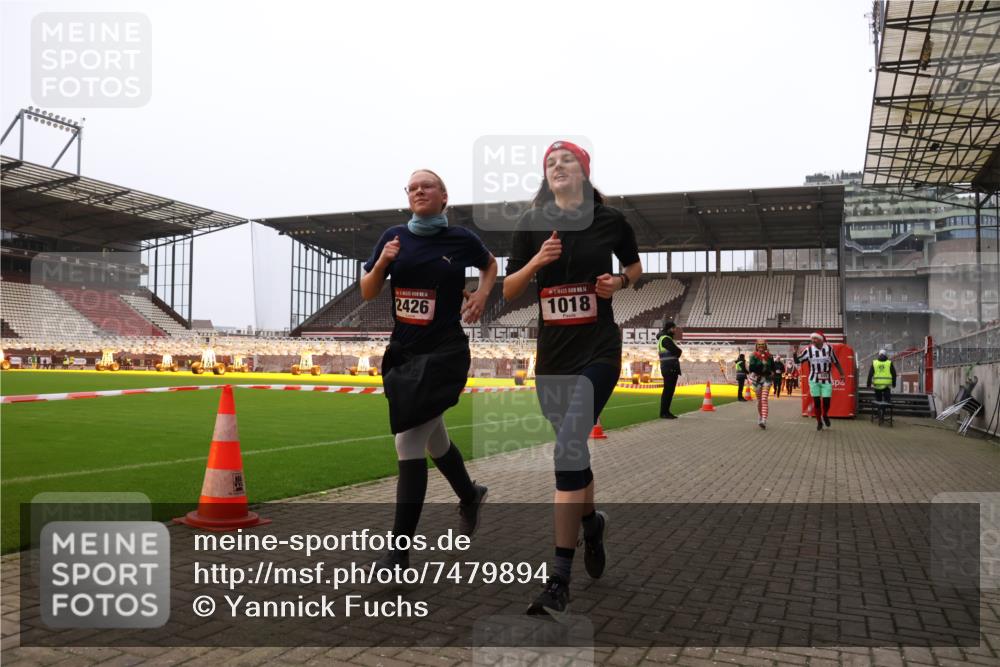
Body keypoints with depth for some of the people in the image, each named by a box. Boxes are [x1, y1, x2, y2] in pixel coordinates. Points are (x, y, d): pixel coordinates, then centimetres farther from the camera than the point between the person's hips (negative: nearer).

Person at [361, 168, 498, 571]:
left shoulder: (461, 239, -3)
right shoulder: (394, 237, 3)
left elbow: (490, 265, 19)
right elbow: (367, 294, 5)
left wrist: (482, 294, 1)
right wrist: (382, 263, -12)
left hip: (444, 354, -5)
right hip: (402, 353, 5)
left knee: (409, 445, -12)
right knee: (433, 438, 20)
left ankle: (400, 550, -4)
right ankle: (470, 495, 49)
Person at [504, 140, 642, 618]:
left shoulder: (611, 221, 0)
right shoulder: (532, 225, 3)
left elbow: (635, 268, 16)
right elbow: (508, 291, 3)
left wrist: (619, 283, -6)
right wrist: (537, 261, -14)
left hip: (597, 351, -3)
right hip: (552, 354, 4)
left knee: (568, 451, -16)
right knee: (572, 451, 16)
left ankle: (559, 579, -11)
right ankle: (591, 523, 45)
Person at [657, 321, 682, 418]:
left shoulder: (666, 338, 22)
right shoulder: (665, 339, -10)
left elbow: (674, 352, 18)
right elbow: (677, 352, -17)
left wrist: (677, 352, -1)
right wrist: (680, 351, 3)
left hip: (671, 368, 10)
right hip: (669, 368, -10)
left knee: (669, 390, 11)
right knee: (667, 390, -9)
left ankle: (666, 411, 15)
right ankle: (663, 413, -7)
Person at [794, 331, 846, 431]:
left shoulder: (829, 348, -5)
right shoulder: (808, 350, -7)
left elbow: (836, 362, 5)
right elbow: (797, 360, -3)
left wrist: (842, 374, 7)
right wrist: (795, 353, -21)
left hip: (827, 380, 0)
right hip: (814, 380, 0)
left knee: (826, 401, -2)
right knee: (816, 401, 2)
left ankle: (825, 415, 30)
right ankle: (819, 422, 20)